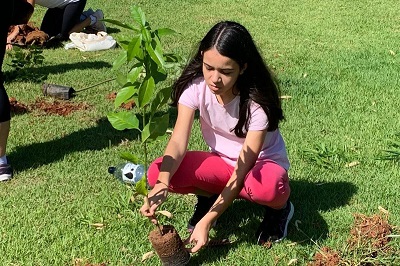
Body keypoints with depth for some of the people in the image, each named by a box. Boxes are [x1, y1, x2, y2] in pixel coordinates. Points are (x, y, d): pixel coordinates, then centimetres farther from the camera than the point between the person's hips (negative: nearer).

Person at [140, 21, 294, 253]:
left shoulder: (257, 100, -29)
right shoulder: (194, 85, -20)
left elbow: (243, 168, -30)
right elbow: (178, 142, -26)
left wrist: (207, 222, -36)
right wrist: (162, 185, -47)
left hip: (261, 163, -3)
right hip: (222, 160, 3)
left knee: (268, 187, -42)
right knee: (157, 173, -23)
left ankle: (278, 207, -4)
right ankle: (211, 195, 5)